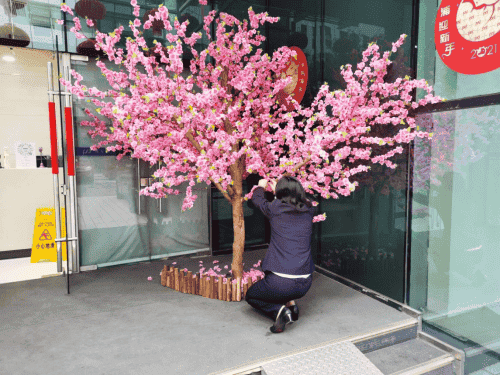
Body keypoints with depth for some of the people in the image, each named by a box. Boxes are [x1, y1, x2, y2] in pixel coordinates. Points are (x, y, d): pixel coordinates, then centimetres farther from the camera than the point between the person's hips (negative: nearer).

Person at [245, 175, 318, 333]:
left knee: (250, 296, 24)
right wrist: (277, 188, 41)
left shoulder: (275, 209, -7)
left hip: (281, 283, -5)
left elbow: (257, 198, 14)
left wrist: (261, 186, 36)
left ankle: (279, 310, -2)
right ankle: (290, 304, 17)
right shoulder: (308, 211, 3)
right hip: (305, 284, 5)